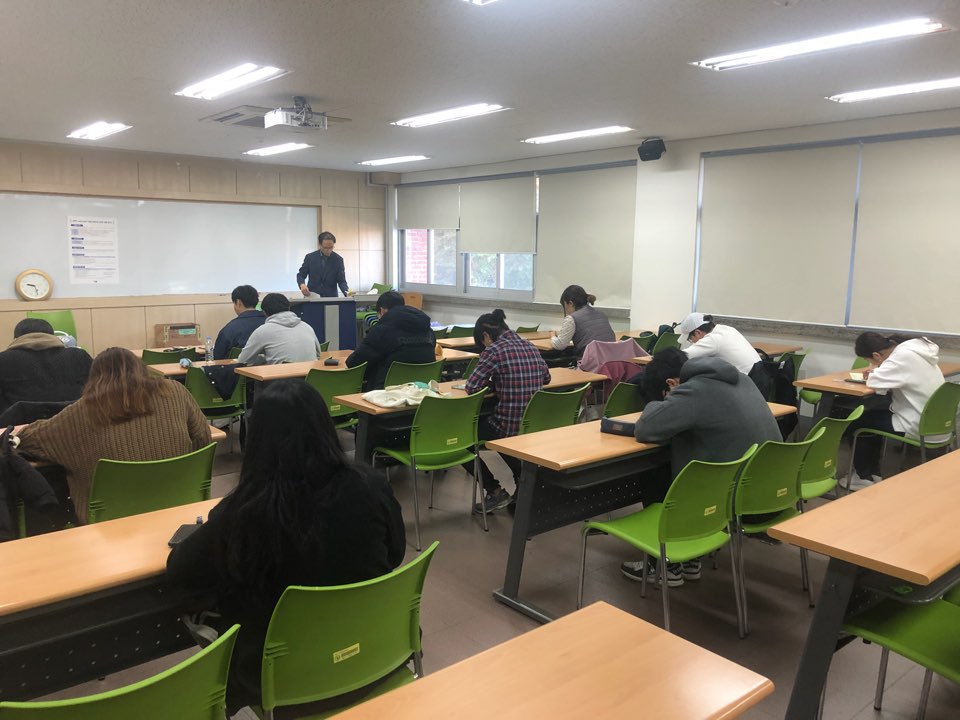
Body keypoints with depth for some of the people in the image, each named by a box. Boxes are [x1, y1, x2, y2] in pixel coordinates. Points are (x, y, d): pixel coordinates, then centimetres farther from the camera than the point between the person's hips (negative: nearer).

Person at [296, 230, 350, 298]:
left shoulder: (338, 260, -1)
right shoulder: (310, 257, -1)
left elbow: (341, 281, -2)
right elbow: (301, 275, 6)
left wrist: (347, 292, -23)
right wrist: (302, 285, -16)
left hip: (331, 298, 0)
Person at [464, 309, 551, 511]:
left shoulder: (494, 350, -13)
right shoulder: (530, 347, 7)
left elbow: (471, 387, -14)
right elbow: (546, 378, 23)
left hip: (509, 426, -7)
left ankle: (495, 491, 10)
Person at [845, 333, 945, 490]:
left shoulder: (904, 356, -24)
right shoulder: (913, 347, 3)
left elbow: (875, 383, -24)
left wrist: (874, 374, -3)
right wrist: (878, 370, 4)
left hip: (918, 427, -9)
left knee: (855, 422, 5)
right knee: (871, 415, 25)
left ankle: (863, 477, 18)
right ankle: (873, 471, 30)